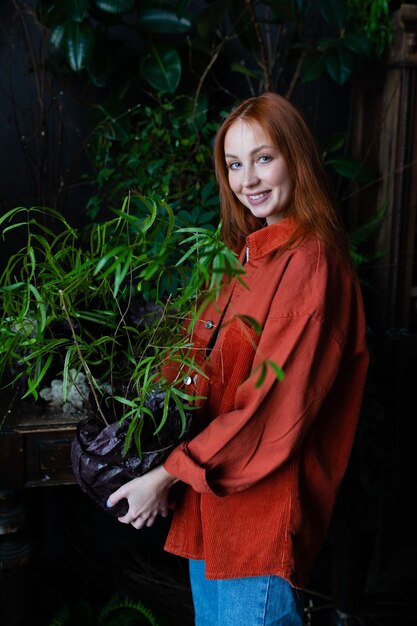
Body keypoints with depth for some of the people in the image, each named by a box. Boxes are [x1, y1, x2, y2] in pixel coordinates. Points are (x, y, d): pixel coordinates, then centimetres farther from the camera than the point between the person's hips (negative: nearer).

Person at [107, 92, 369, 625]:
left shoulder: (309, 261, -17)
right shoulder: (245, 253, 10)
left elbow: (276, 403, -21)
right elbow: (210, 376, 10)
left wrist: (170, 473, -17)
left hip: (264, 499, -8)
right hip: (210, 500, 8)